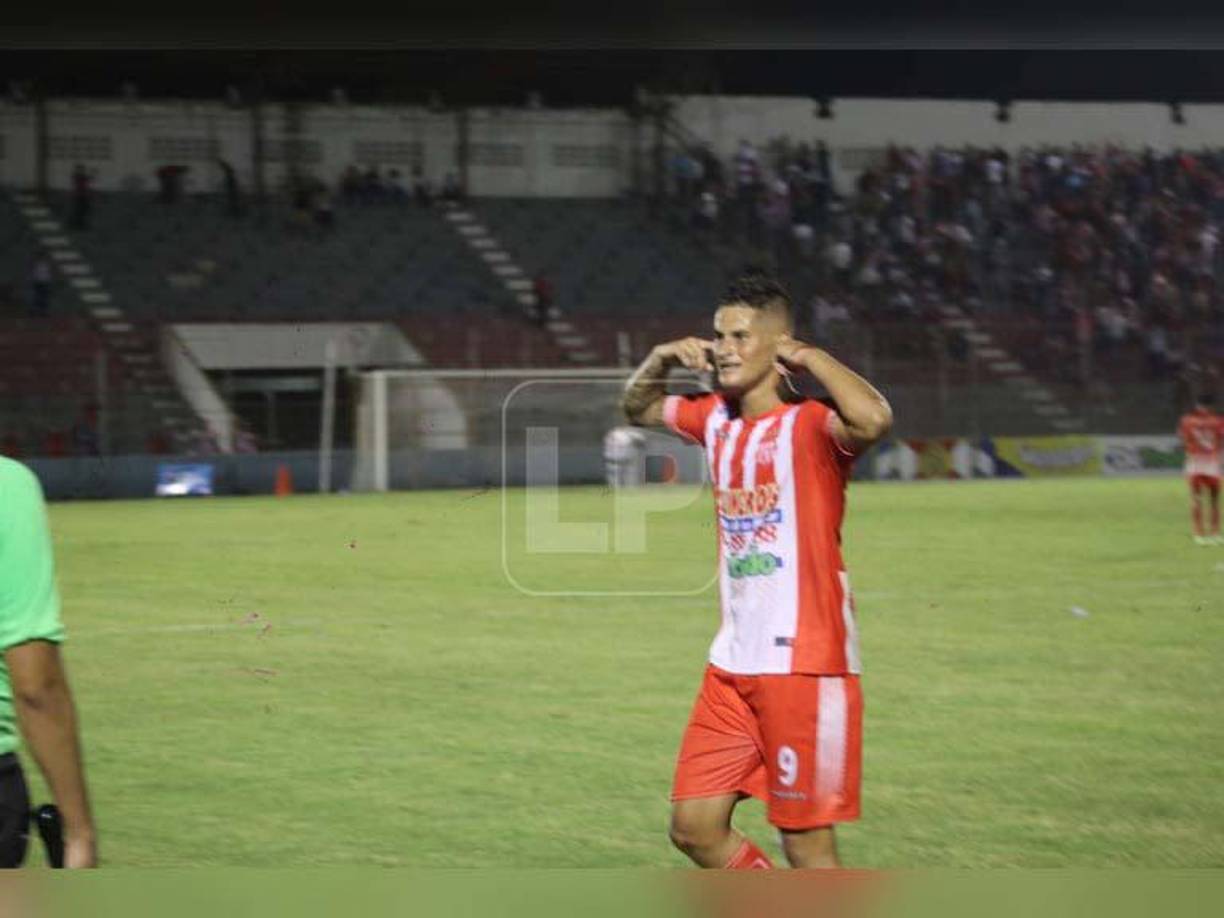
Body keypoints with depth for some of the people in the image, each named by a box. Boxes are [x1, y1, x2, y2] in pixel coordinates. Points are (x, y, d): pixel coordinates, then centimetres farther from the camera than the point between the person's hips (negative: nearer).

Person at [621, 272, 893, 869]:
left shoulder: (809, 426, -11)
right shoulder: (716, 420, 11)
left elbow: (873, 418, -34)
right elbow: (638, 410, 31)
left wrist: (807, 357, -19)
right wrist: (662, 360, 10)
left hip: (804, 663, -8)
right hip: (733, 663, 8)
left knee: (806, 844, -4)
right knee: (694, 826, 7)